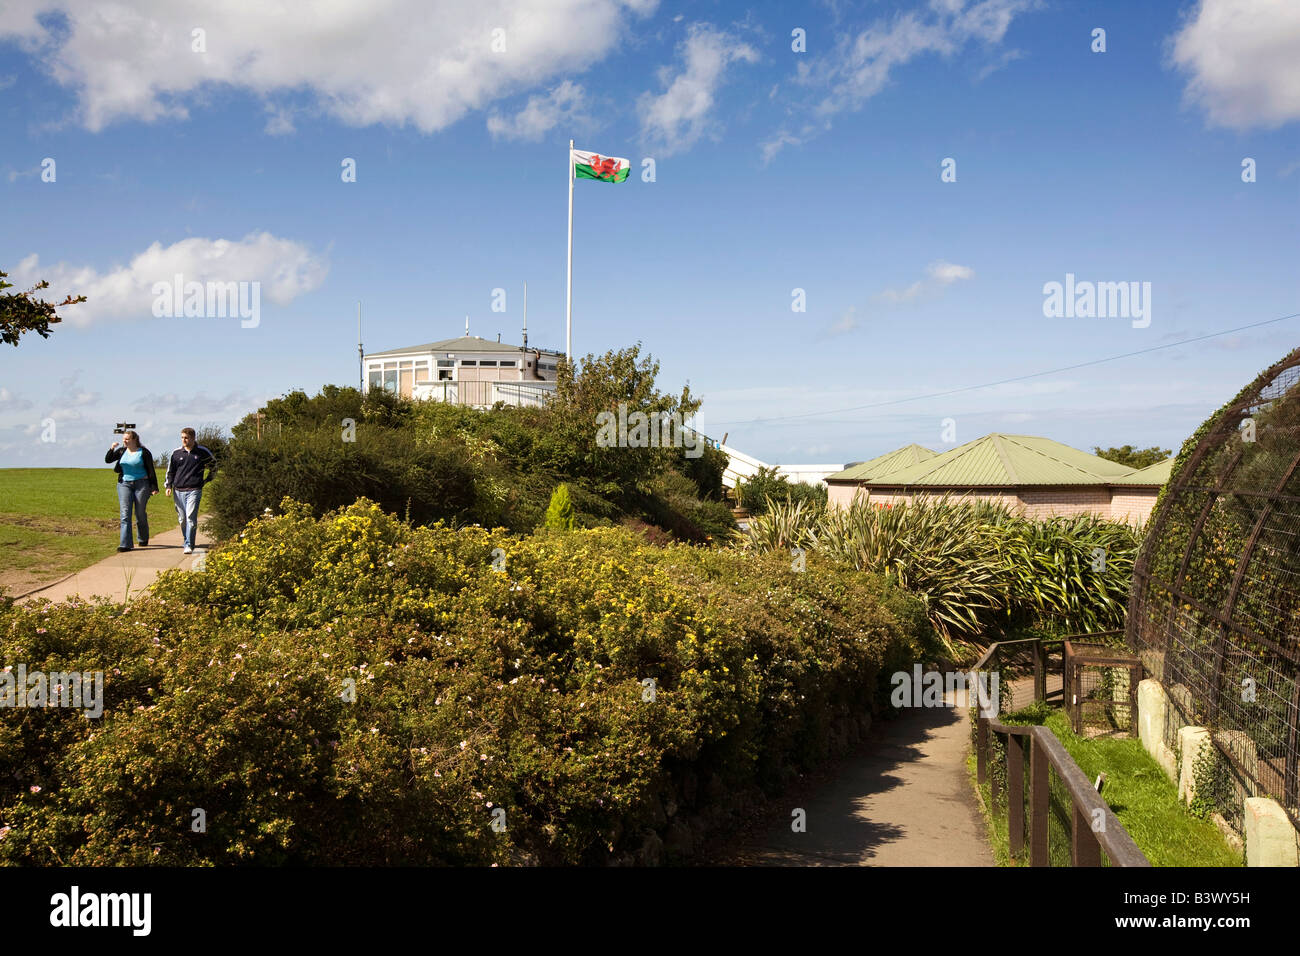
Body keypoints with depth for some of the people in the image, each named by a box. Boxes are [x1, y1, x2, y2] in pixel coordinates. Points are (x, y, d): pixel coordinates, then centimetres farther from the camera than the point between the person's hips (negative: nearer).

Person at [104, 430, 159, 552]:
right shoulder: (121, 451, 9)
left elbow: (151, 471, -1)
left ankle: (143, 539, 27)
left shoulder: (144, 452, -2)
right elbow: (107, 460, 3)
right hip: (124, 484, 3)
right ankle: (125, 544, -12)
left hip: (141, 484, -3)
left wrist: (154, 487, -5)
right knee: (125, 514, -7)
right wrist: (111, 449, -15)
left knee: (140, 514, 5)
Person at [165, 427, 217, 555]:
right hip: (178, 490, 3)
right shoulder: (176, 453, 7)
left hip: (194, 490, -3)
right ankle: (187, 542, 23)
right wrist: (168, 486, 4)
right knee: (182, 518, 8)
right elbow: (170, 471, 15)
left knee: (191, 517, -15)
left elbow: (213, 464, 18)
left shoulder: (202, 452, 2)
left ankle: (189, 545, -15)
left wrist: (207, 479, 15)